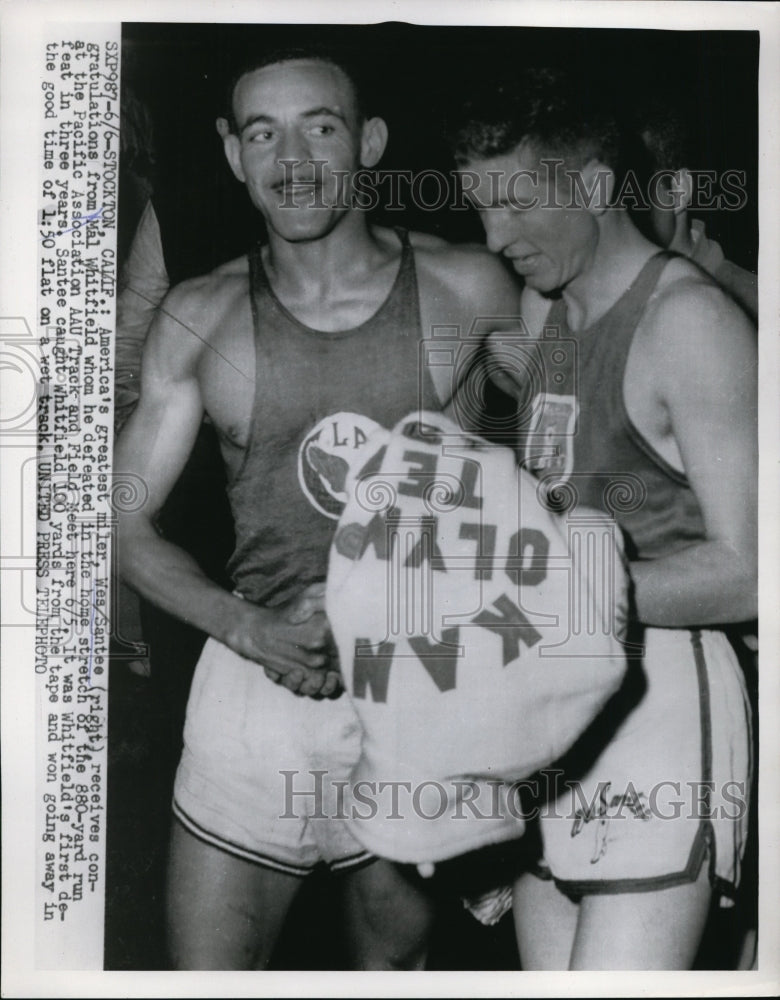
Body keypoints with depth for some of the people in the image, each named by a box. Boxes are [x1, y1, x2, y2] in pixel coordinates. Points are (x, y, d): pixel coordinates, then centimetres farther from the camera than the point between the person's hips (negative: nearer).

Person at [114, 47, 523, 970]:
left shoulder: (468, 293, -3)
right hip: (258, 689, 0)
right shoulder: (198, 322, -1)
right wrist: (252, 629, -13)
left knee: (396, 963, 18)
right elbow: (125, 523, 3)